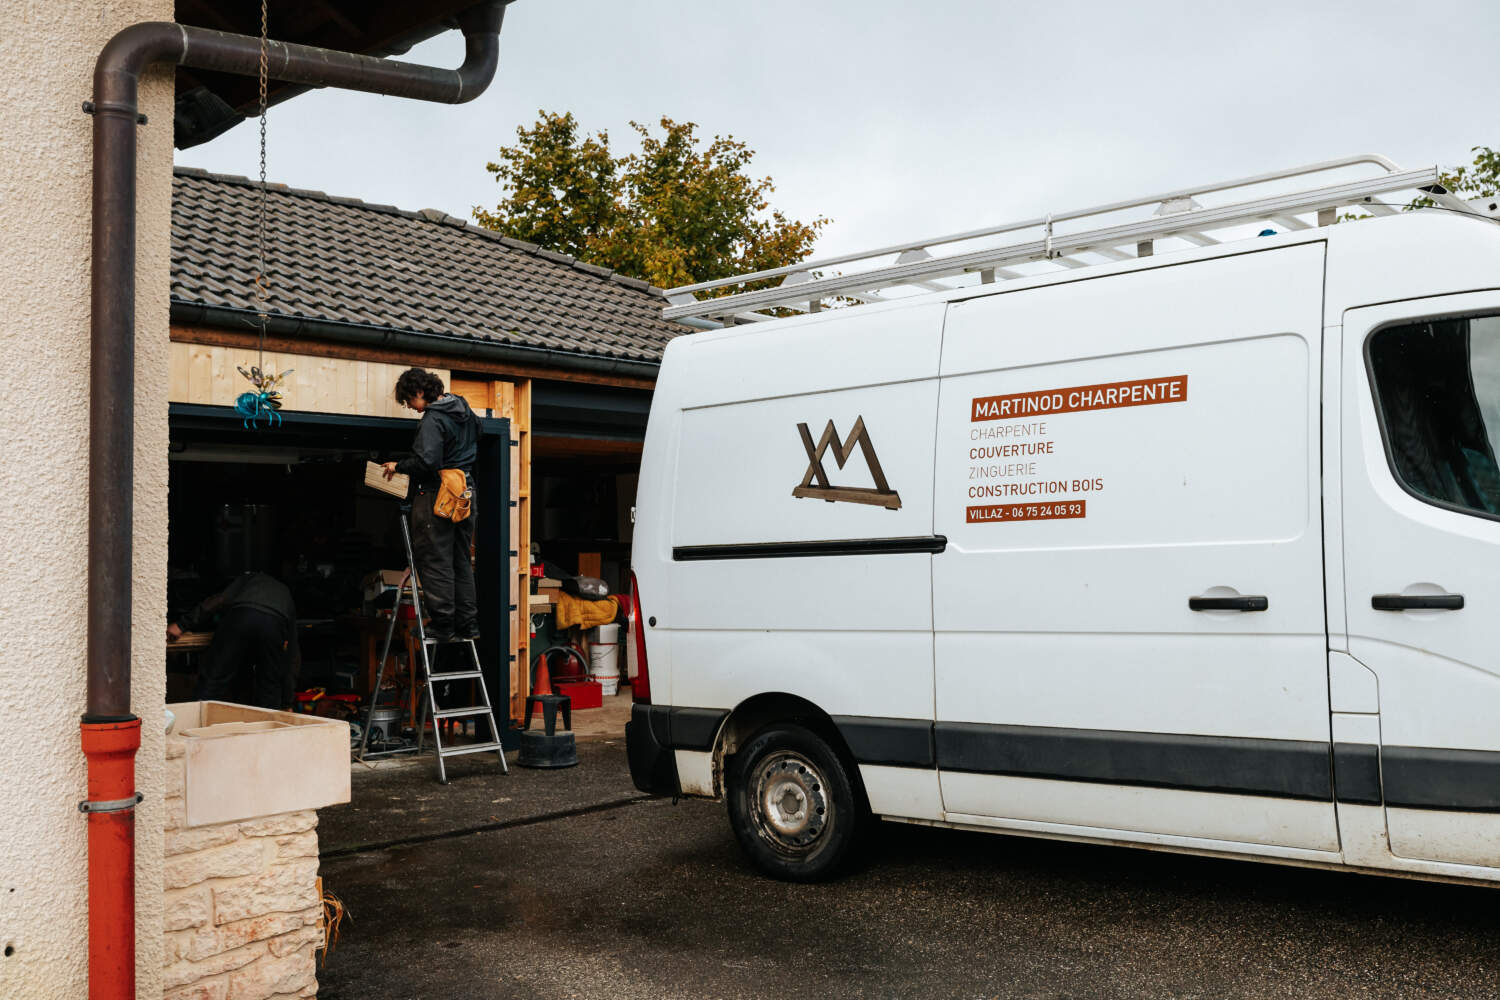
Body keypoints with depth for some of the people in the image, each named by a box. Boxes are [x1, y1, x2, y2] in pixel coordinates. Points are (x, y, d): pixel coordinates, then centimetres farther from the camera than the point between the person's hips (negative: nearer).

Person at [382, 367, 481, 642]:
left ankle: (442, 625, -1)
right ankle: (468, 624, 14)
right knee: (461, 560, 13)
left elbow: (427, 461, -25)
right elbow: (476, 442, 25)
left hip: (436, 495, -9)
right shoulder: (465, 410, 11)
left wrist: (398, 467, -10)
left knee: (434, 561, -2)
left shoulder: (433, 419, -16)